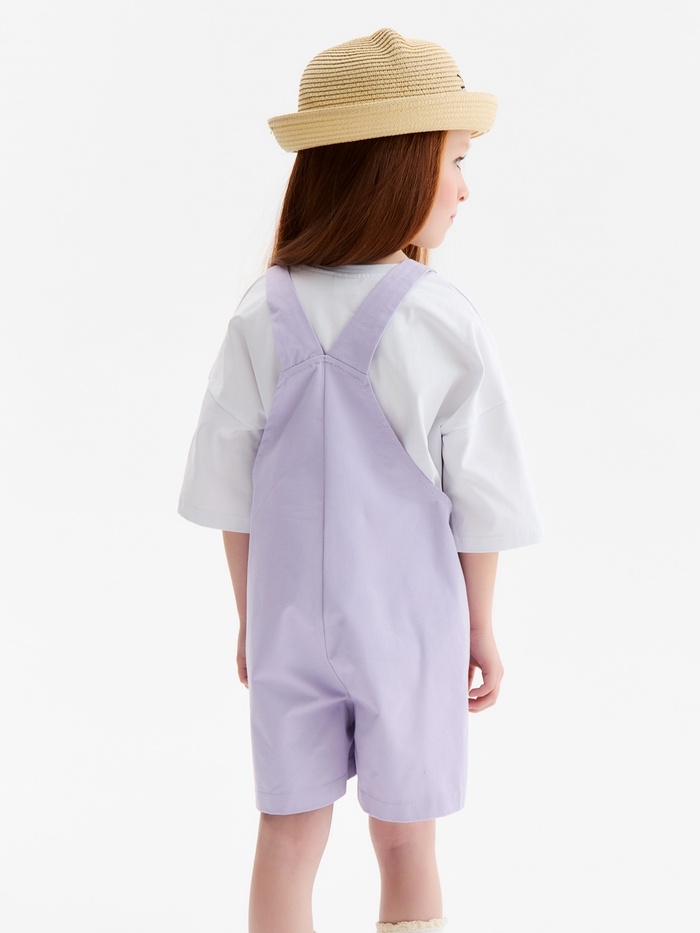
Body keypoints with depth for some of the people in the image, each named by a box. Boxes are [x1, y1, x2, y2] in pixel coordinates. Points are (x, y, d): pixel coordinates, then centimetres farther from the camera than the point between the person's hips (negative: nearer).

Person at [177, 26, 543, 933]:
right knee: (405, 844, 14)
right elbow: (477, 500, -9)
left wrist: (250, 617, 12)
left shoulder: (262, 317, -8)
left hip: (288, 622, 3)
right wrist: (481, 627, 4)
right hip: (408, 623, -2)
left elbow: (230, 492, -1)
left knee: (288, 834, 15)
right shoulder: (441, 323, -16)